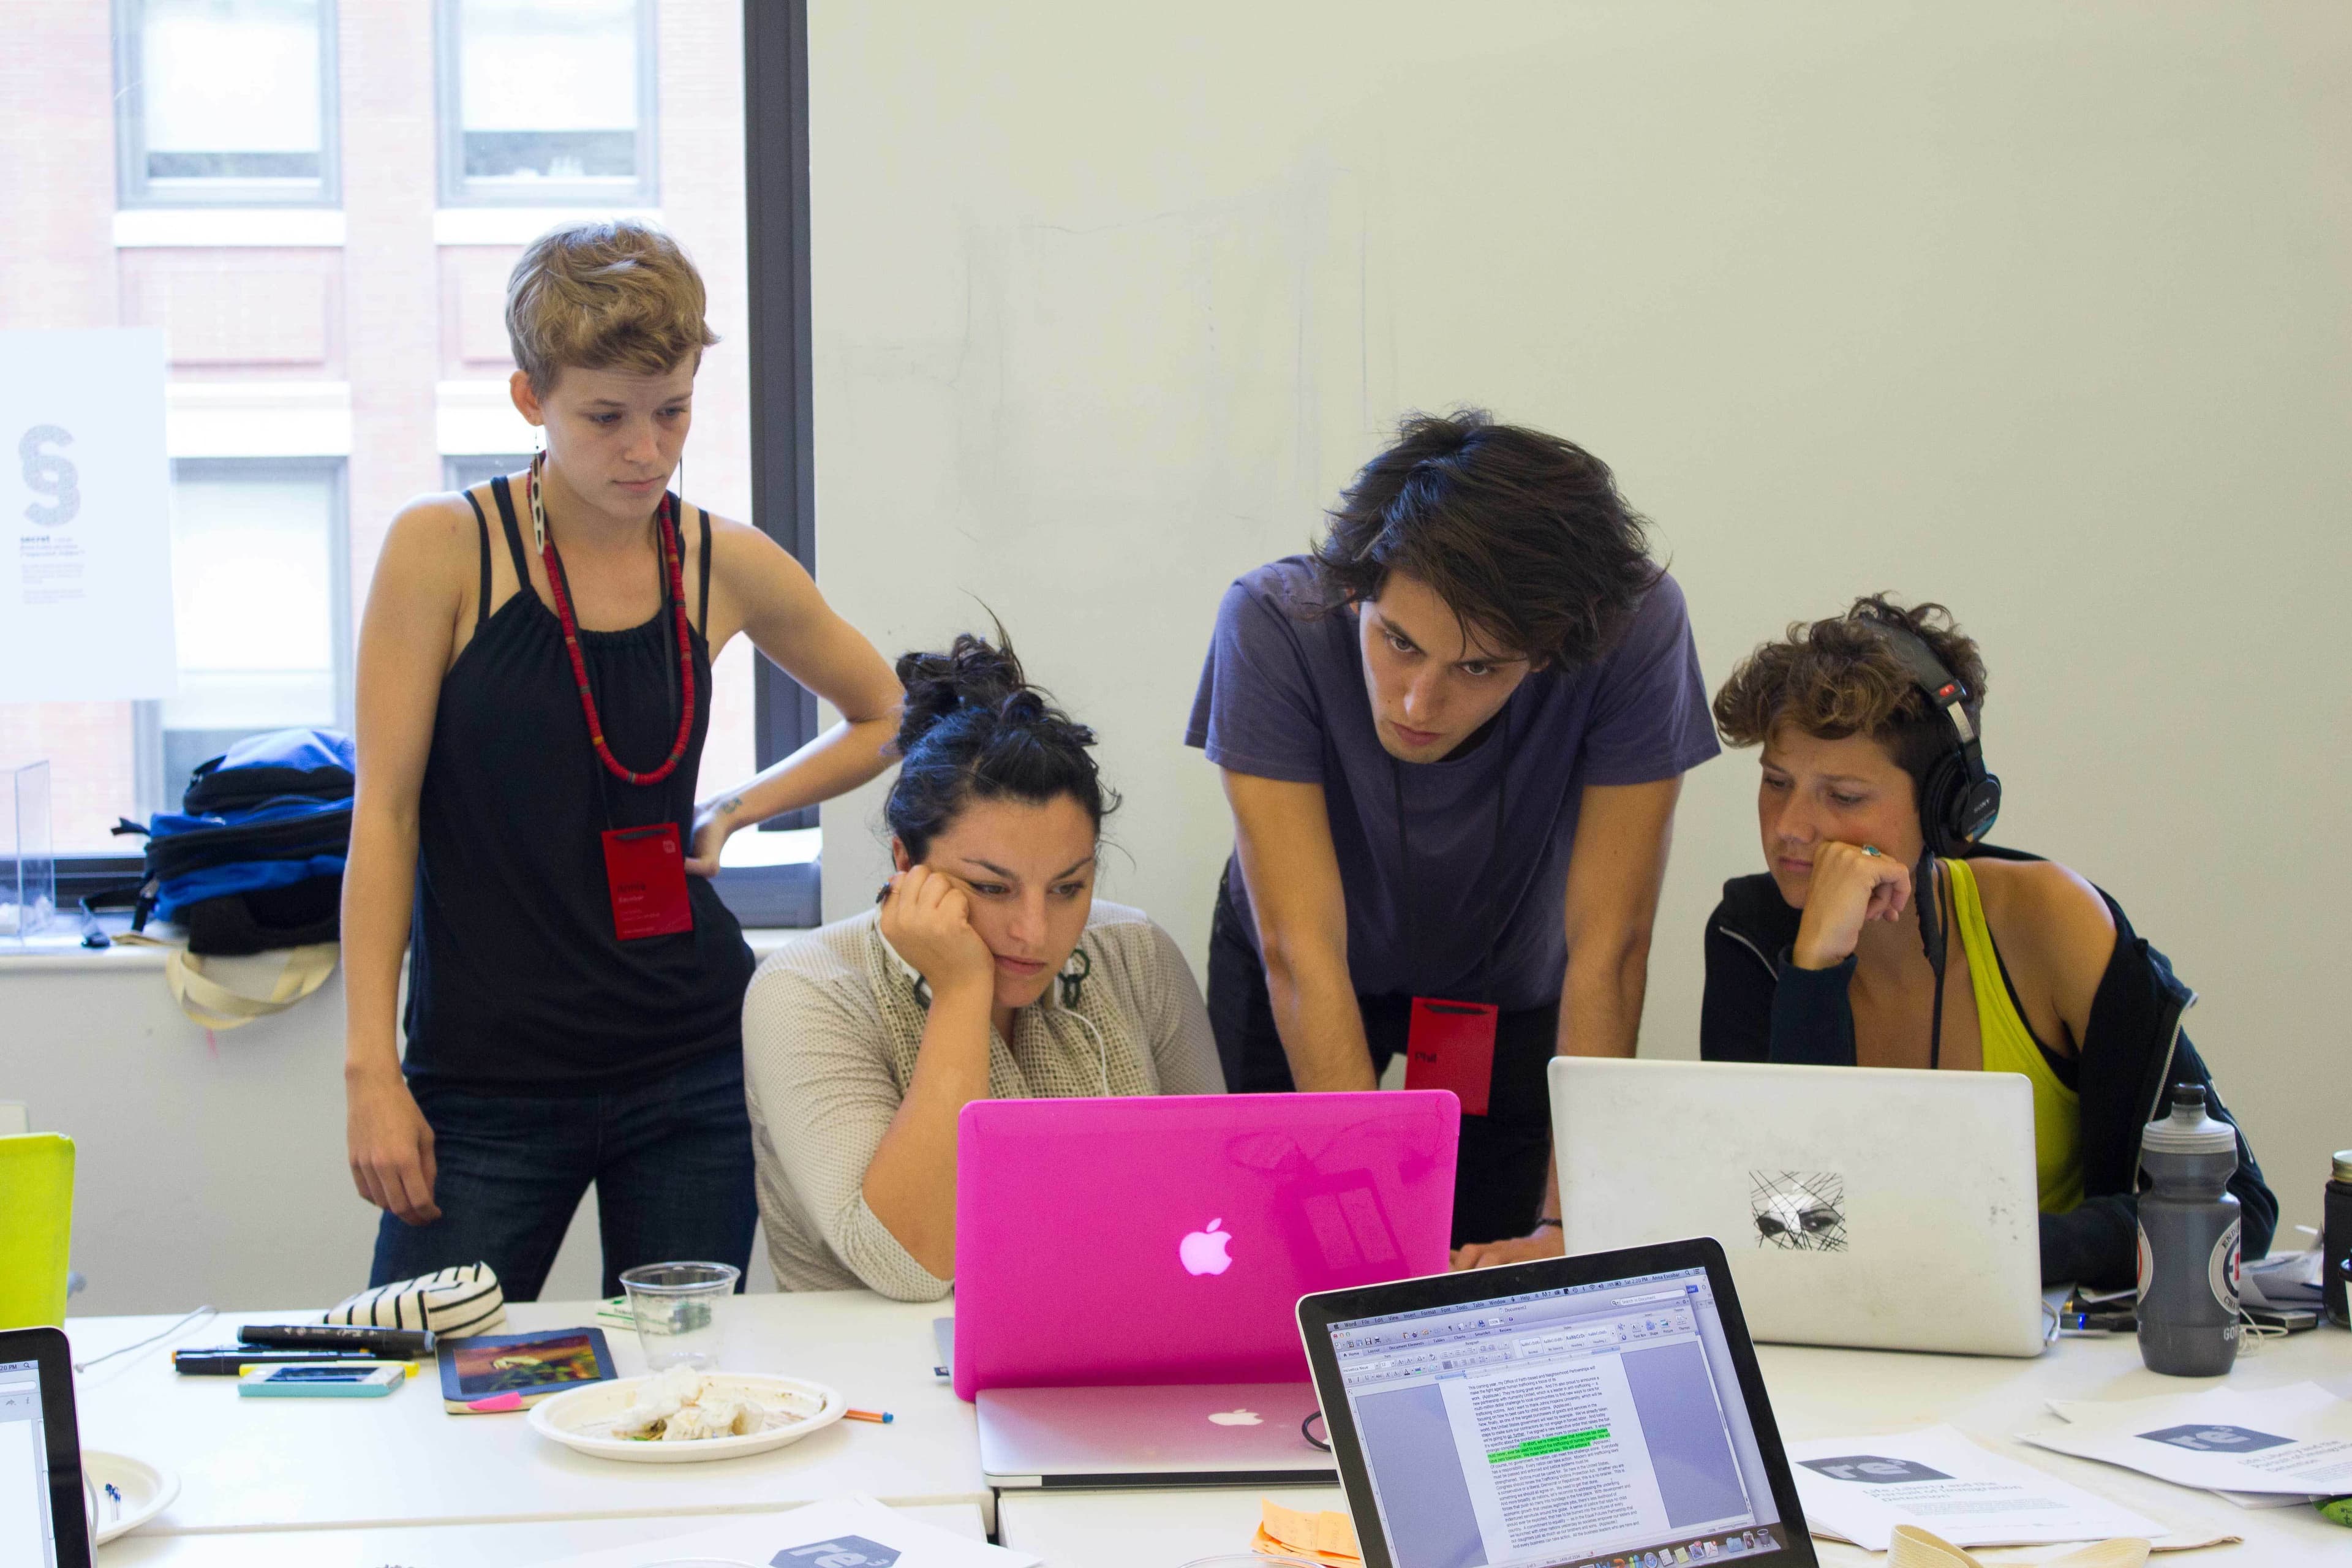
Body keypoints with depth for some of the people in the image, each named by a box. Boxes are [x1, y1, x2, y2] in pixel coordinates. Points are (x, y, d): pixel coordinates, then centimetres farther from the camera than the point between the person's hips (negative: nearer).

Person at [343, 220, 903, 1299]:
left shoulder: (728, 567, 3)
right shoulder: (443, 550, -5)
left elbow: (889, 718, 20)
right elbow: (385, 815, -5)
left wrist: (737, 810, 7)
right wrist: (371, 1066, -9)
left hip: (695, 1068, 2)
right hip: (484, 1080, -2)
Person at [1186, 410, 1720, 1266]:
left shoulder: (1635, 629, -36)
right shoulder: (1274, 621, -37)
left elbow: (1608, 949, -33)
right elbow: (1301, 952, -39)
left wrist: (1567, 1225, -40)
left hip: (1511, 976, 0)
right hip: (1300, 990, 0)